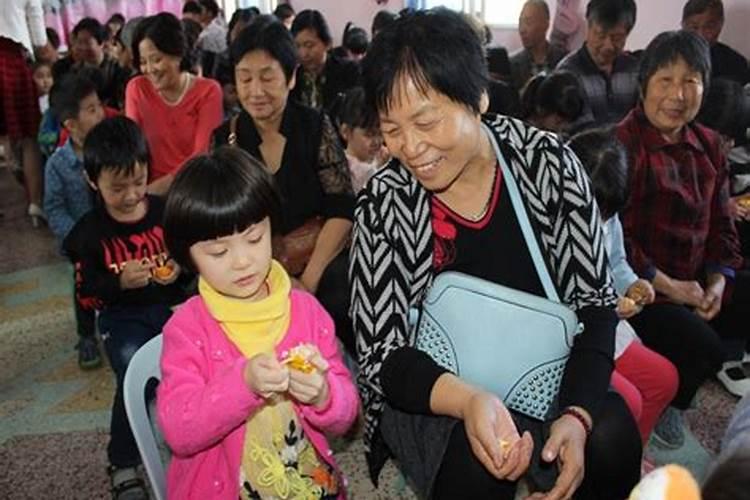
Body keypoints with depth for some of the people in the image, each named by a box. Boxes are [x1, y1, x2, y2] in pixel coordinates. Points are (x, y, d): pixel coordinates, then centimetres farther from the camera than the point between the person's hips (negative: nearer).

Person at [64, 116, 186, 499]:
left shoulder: (166, 212, 1)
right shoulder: (90, 231, -1)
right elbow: (85, 296, -1)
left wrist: (181, 268, -11)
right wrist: (119, 282, -20)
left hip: (171, 305, 1)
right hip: (122, 317, -1)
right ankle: (123, 466, -3)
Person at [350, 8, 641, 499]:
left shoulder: (547, 161, -12)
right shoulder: (384, 201, -15)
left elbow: (594, 304, -8)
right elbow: (382, 354, -15)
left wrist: (576, 415, -25)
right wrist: (466, 400, -35)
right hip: (428, 391, -2)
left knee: (612, 434, -25)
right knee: (473, 460, -32)